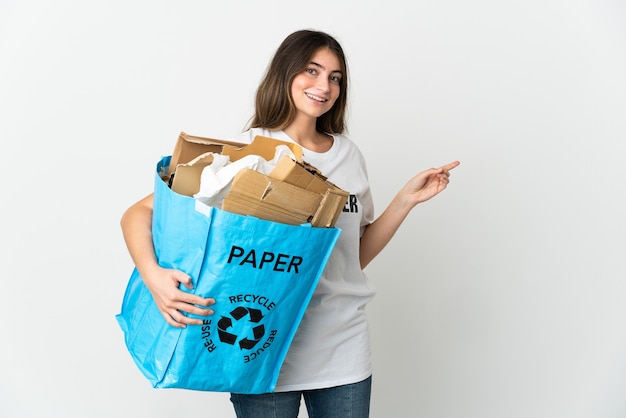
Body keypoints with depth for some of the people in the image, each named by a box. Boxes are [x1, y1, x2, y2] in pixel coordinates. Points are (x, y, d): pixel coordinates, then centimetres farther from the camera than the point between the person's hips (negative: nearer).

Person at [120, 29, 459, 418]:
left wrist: (407, 199, 2)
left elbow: (357, 256, 11)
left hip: (345, 352, 4)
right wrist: (154, 276, -29)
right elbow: (138, 213, -11)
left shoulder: (349, 154, 6)